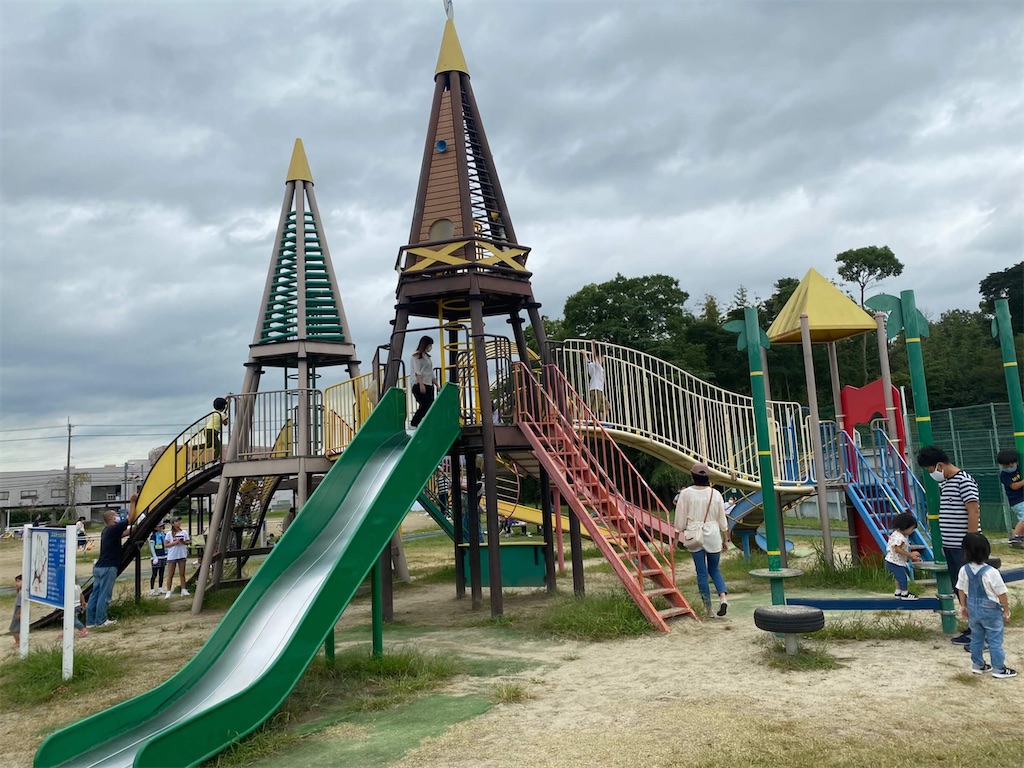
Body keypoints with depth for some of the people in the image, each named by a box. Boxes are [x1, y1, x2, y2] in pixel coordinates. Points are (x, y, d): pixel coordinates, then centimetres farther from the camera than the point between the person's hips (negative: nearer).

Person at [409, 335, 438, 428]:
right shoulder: (417, 356, -2)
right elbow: (417, 372, -12)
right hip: (419, 385, -8)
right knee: (424, 405, -17)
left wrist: (436, 384, 18)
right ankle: (413, 424, -11)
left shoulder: (427, 356, 23)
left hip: (429, 385, 8)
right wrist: (421, 384, -22)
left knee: (430, 406, 0)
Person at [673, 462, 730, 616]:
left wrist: (676, 537, 6)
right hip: (713, 538, 2)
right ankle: (723, 596, -5)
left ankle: (708, 608, 7)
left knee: (702, 573, 5)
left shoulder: (686, 493, -6)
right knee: (714, 569, 18)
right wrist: (724, 540, 16)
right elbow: (722, 520, 6)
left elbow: (680, 518, -3)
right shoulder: (715, 494, 0)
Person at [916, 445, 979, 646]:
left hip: (964, 547, -9)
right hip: (950, 546, 9)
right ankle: (973, 627, 24)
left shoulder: (964, 481, -14)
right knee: (959, 588, 14)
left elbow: (974, 512, -18)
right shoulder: (944, 483, 13)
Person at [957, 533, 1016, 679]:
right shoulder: (991, 573, -24)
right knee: (995, 640, 8)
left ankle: (977, 665, 28)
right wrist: (1006, 610, 1)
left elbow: (961, 590, 2)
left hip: (973, 609, 4)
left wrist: (963, 606, 16)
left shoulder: (964, 570, -11)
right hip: (991, 611, -4)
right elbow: (1001, 594, -15)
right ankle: (999, 669, 17)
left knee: (976, 638, 18)